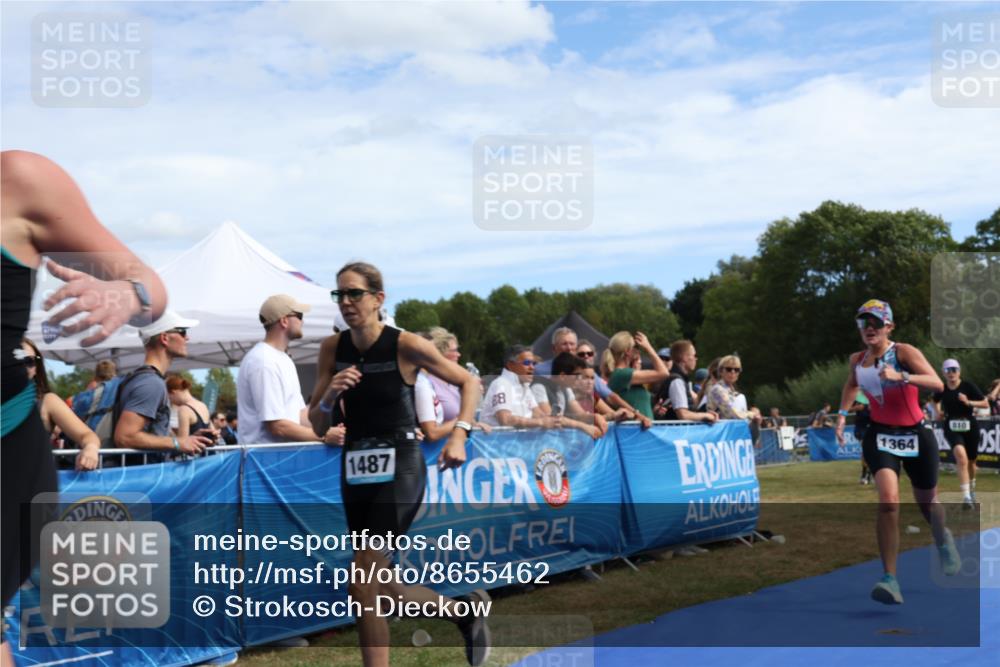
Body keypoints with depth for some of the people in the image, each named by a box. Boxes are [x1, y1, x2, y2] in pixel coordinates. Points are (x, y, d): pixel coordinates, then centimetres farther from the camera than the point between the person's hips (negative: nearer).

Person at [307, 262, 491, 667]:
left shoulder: (405, 345, -11)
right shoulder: (332, 349, 1)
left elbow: (469, 383, -1)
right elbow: (316, 427, 4)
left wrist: (459, 434, -15)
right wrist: (329, 396, -16)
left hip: (399, 469, -6)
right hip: (354, 470, 6)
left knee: (363, 584, -13)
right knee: (379, 586, 13)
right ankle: (466, 611, 36)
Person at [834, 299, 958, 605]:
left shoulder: (903, 352, -12)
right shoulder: (857, 360, 3)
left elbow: (937, 383, -25)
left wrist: (900, 376, -38)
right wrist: (842, 413, 15)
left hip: (915, 435, -1)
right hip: (880, 435, 2)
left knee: (927, 502, 16)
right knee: (888, 500, -22)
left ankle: (944, 540, 54)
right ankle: (890, 580, -23)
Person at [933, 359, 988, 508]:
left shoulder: (968, 386, -7)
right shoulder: (942, 389, -1)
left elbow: (986, 404, -5)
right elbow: (935, 401, 21)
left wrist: (968, 402, -20)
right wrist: (938, 411, 1)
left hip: (970, 427, 0)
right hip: (951, 428, 0)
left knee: (971, 461, 14)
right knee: (961, 455, -26)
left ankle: (971, 490, 46)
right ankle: (966, 496, -30)